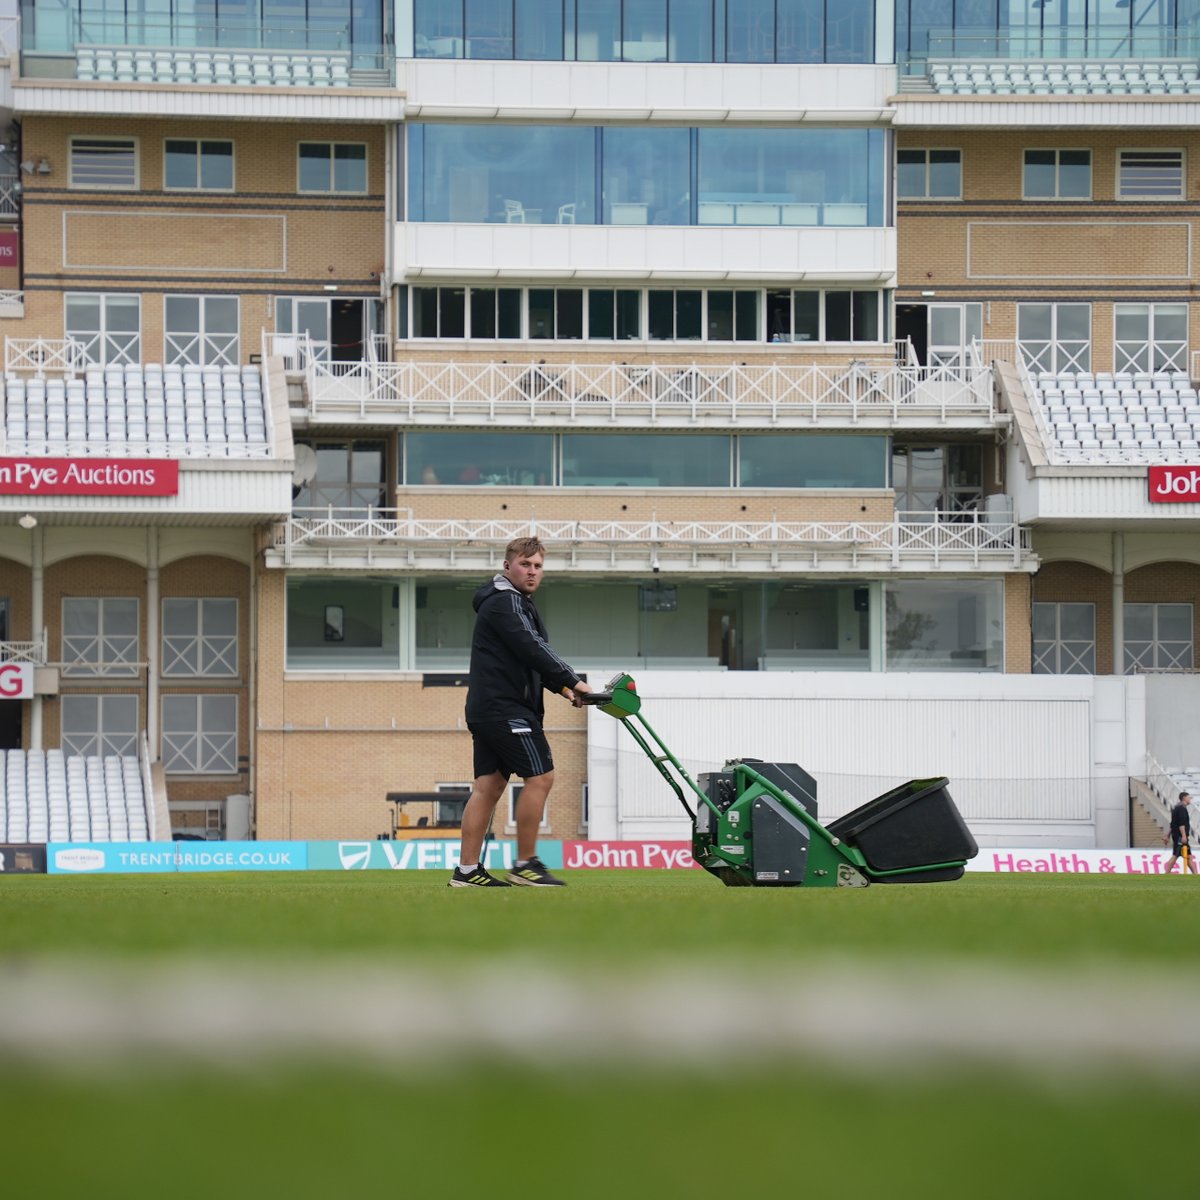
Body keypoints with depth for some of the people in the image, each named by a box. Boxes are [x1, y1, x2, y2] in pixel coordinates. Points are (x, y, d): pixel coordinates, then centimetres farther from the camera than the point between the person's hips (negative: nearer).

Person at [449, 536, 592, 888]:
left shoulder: (515, 603, 24)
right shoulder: (504, 602, -10)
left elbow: (531, 656, 22)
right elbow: (532, 648, -21)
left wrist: (561, 686, 6)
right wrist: (571, 680, -20)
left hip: (488, 710, 11)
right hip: (505, 709, -11)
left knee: (490, 784, 7)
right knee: (540, 776, -10)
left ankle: (467, 870, 5)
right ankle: (525, 865, -7)